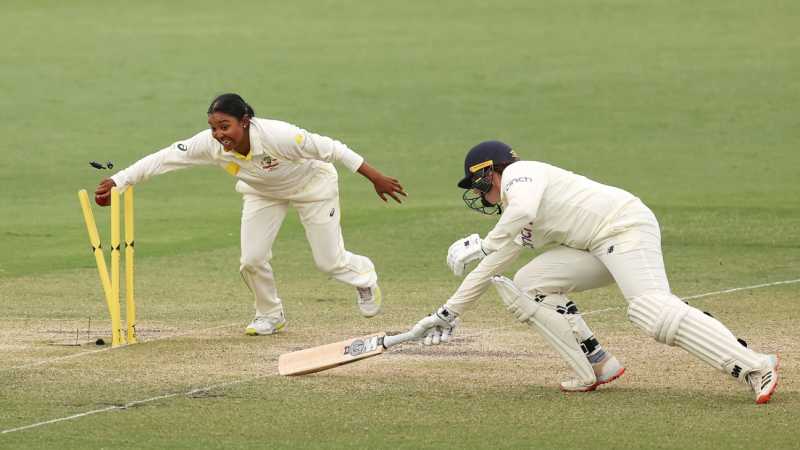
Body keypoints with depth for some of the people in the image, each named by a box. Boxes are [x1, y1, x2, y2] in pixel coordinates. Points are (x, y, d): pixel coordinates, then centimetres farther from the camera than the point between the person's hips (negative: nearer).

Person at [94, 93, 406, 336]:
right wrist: (116, 182, -42)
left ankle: (364, 276, 39)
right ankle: (270, 315, 23)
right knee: (251, 261, -6)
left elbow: (331, 149, -34)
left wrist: (377, 178, -30)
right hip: (262, 192, 4)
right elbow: (161, 160, -32)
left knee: (329, 262, 3)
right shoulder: (210, 144, -32)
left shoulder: (277, 136, -43)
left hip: (311, 184, -4)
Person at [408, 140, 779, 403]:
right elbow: (490, 269, 30)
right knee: (528, 285, 7)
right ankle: (597, 368, 1)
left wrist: (484, 244, -15)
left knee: (654, 312, -28)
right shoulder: (513, 215, 27)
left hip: (625, 224, -10)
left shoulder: (519, 174, -1)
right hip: (595, 247, 10)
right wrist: (449, 312, 27)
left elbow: (525, 210, -23)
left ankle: (754, 367, -36)